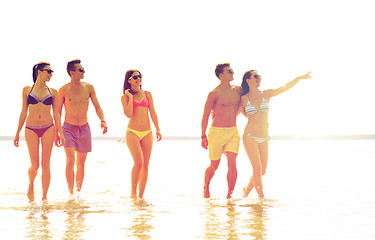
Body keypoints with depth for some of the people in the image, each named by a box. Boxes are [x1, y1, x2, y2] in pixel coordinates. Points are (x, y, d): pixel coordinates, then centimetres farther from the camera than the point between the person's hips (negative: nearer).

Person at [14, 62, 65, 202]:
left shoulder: (52, 92, 7)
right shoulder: (27, 90, 6)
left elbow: (56, 114, 9)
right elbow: (24, 112, 9)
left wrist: (60, 133, 2)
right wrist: (18, 133, 8)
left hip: (48, 128, 1)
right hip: (31, 129, -1)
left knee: (46, 164, -1)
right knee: (35, 165, -4)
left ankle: (44, 196, 7)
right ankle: (31, 186, 28)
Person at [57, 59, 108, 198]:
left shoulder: (89, 88, 1)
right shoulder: (63, 90, -6)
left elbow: (97, 106, 4)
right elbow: (58, 112, 2)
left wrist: (102, 120, -13)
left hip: (84, 129, 3)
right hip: (69, 128, -3)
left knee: (81, 163, 9)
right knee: (70, 160, -16)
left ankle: (78, 192, 21)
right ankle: (71, 193, -15)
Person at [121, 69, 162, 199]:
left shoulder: (147, 94, 11)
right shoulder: (125, 97, 3)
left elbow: (153, 113, 11)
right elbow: (128, 114, -10)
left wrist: (158, 129, 4)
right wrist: (130, 97, -7)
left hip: (147, 133, 3)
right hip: (133, 132, -3)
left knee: (145, 165, 1)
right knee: (138, 162, -19)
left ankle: (141, 195, 9)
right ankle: (133, 192, -2)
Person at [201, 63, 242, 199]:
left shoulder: (238, 90, 6)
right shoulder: (214, 94, -9)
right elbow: (205, 116, -6)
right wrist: (203, 136, -8)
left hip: (233, 132, 4)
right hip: (217, 132, -4)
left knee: (232, 163, -12)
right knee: (214, 166, 9)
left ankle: (230, 194, -5)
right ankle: (206, 187, 35)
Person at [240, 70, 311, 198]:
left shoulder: (266, 94, 4)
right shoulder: (244, 98, -1)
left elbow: (285, 87, -3)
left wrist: (299, 78, -10)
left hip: (263, 139, 4)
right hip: (250, 137, -3)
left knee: (262, 170, 8)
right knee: (257, 169, -12)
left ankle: (247, 190, 30)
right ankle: (261, 196, -2)